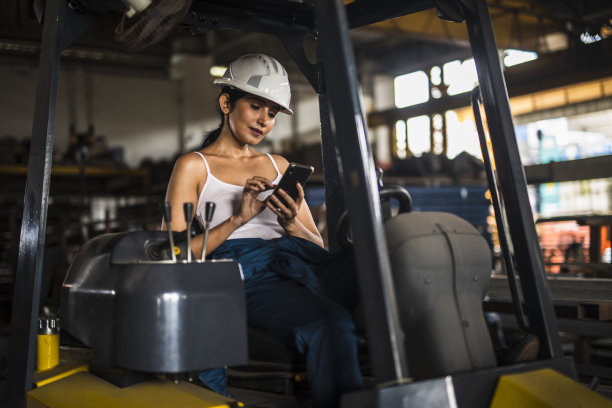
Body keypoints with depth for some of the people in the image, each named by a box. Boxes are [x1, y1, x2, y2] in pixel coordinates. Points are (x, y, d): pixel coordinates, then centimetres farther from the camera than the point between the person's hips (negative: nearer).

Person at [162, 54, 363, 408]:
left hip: (300, 261, 5)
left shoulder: (279, 166, 28)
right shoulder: (194, 166, 14)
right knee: (330, 324, -39)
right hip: (245, 273, -4)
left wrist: (291, 223, -1)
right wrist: (237, 219, -8)